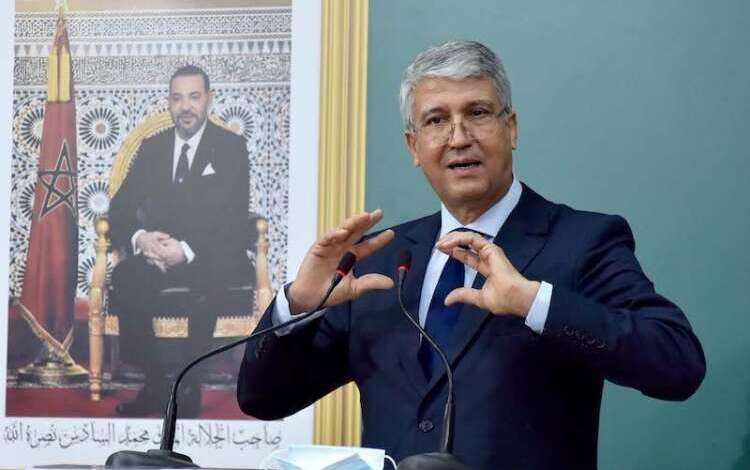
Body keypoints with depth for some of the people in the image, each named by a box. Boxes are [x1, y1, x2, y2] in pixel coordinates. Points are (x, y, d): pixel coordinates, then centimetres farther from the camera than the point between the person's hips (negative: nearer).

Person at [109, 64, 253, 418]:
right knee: (125, 277, -30)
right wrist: (140, 238, -15)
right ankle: (154, 384, -23)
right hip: (158, 252, 3)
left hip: (214, 258, -3)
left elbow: (235, 219, -8)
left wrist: (188, 250, -24)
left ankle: (188, 386, -24)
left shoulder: (231, 147, 2)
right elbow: (120, 208, 9)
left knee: (209, 284, -38)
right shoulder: (152, 148, 13)